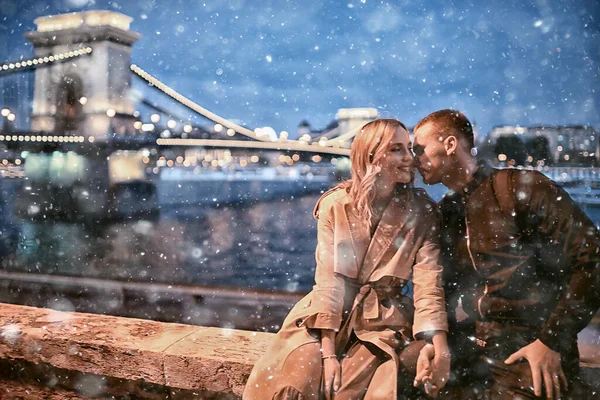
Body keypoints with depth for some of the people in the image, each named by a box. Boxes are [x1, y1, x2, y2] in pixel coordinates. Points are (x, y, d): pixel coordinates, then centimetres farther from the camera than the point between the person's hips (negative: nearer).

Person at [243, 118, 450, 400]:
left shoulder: (422, 212, -5)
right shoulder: (335, 204, -5)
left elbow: (429, 282, -13)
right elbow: (328, 279, -10)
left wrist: (437, 346, -29)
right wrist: (328, 351, -17)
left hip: (384, 319, 0)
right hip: (332, 313, 1)